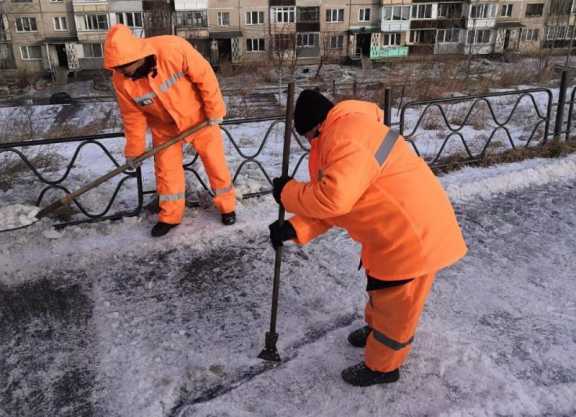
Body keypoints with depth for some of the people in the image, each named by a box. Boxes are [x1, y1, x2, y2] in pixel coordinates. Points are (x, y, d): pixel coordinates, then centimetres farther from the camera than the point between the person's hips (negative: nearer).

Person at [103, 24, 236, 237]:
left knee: (215, 162, 6)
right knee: (166, 169, 5)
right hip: (164, 126, 2)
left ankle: (226, 205, 26)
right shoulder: (121, 80, -21)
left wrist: (214, 109, -16)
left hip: (197, 116, -2)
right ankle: (170, 216, 23)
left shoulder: (173, 48, -34)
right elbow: (133, 116, -8)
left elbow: (204, 75, -22)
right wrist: (134, 149, -2)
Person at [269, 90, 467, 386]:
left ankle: (382, 367, 32)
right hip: (397, 230, 10)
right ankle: (376, 330, 56)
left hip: (414, 234, -10)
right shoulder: (341, 138, 9)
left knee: (394, 305, 10)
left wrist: (288, 192, -19)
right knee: (381, 290, 30)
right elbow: (330, 205, 9)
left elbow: (333, 199, -35)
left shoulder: (347, 138, -26)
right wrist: (295, 229, -2)